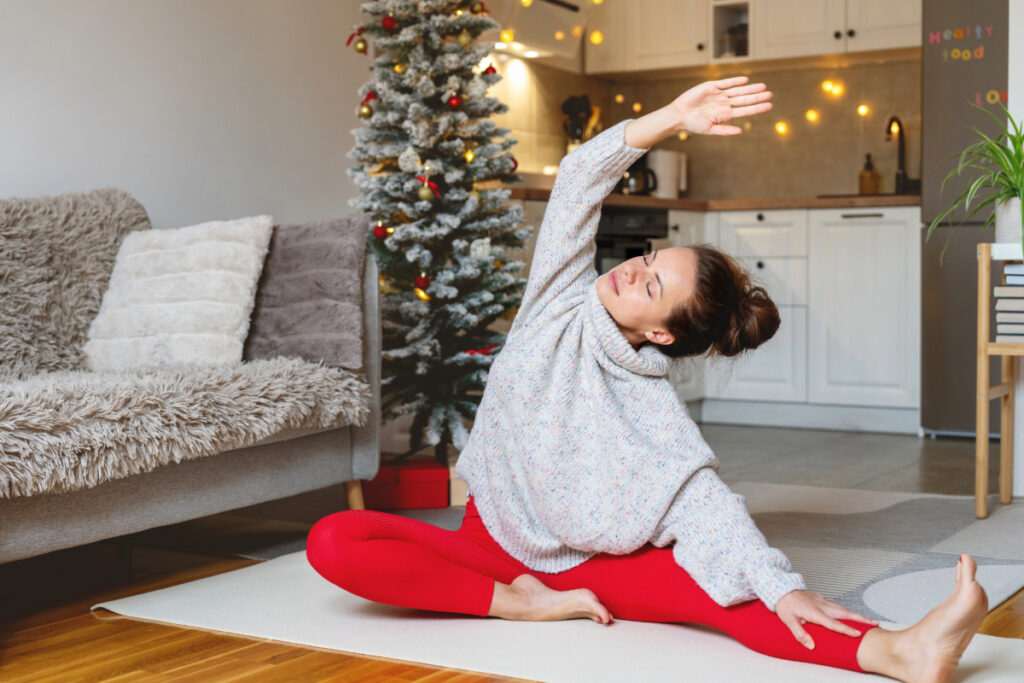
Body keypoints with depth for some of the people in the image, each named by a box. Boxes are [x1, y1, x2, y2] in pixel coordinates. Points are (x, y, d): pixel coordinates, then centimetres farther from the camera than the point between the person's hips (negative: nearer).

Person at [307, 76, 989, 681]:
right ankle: (517, 600, -23)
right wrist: (671, 118, -25)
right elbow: (580, 178, -14)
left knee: (705, 582, -35)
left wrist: (781, 586, -45)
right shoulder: (561, 299, -6)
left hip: (587, 563, -3)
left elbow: (706, 502, -28)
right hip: (491, 539, 4)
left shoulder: (656, 414, -16)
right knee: (335, 540, -25)